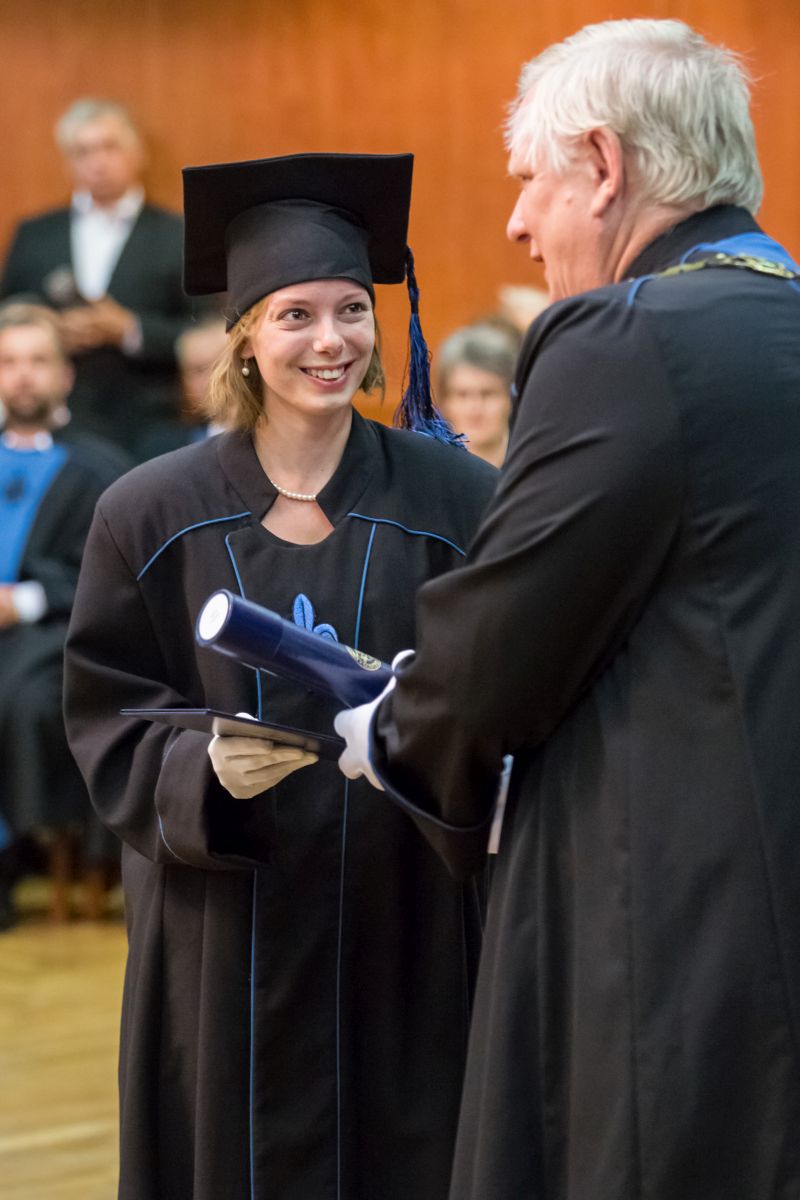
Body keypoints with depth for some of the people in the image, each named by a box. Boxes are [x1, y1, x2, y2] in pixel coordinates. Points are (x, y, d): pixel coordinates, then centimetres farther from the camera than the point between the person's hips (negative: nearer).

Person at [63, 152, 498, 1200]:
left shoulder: (453, 498, -2)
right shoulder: (153, 514, 1)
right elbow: (110, 723, 1)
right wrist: (204, 770, -18)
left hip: (402, 930, 0)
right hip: (224, 945, 0)